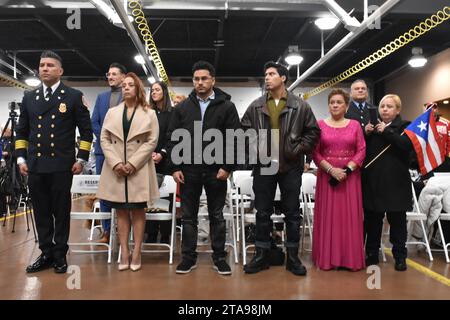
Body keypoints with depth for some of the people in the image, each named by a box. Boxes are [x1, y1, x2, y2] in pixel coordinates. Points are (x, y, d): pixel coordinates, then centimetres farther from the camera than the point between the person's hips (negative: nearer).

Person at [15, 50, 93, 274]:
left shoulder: (74, 96, 1)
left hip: (61, 166, -3)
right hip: (35, 166, 4)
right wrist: (21, 158, 6)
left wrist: (81, 159, -5)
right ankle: (46, 254, 21)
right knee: (41, 213, 9)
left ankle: (60, 256, 17)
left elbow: (86, 130, 1)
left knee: (61, 212, 4)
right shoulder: (29, 97, 12)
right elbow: (21, 131, 16)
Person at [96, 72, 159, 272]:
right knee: (121, 211, 4)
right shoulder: (112, 112, 13)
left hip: (139, 170, -2)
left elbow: (152, 141, -4)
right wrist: (116, 163, -10)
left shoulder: (149, 114, 5)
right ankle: (124, 253, 10)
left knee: (138, 211, 2)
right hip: (116, 170, 3)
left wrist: (132, 163, -13)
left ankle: (136, 253, 7)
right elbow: (104, 139, 5)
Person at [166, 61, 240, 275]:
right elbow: (172, 139, 5)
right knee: (188, 216, 9)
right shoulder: (182, 108, 7)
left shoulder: (227, 106, 1)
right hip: (188, 170, 2)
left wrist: (227, 167, -10)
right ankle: (188, 257, 20)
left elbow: (234, 139, -4)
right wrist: (175, 167, -3)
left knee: (217, 216, 9)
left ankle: (219, 257, 20)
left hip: (216, 171, -2)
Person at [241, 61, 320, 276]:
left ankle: (292, 257, 19)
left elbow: (313, 131, 4)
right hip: (263, 166, 2)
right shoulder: (256, 107, 5)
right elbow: (244, 130, 9)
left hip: (291, 167, -1)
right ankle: (262, 256, 19)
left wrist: (299, 150, -6)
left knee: (292, 213, 7)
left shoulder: (300, 106, 1)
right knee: (263, 213, 8)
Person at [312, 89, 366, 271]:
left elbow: (361, 151, 1)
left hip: (350, 176, 1)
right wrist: (331, 169, -14)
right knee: (327, 216, 2)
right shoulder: (320, 125, 4)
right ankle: (327, 258, 10)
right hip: (327, 175, -1)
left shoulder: (355, 125, 7)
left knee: (350, 216, 3)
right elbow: (315, 153, -2)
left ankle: (350, 258, 13)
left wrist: (347, 169, -12)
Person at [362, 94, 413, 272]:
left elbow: (407, 145, -17)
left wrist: (386, 132, -14)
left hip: (395, 182, -3)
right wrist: (367, 134, -5)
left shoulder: (404, 127, 3)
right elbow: (364, 150, 11)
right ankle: (372, 254, 21)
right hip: (373, 182, 3)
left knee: (397, 220, 7)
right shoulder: (372, 127, 12)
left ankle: (400, 257, 19)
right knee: (372, 219, 9)